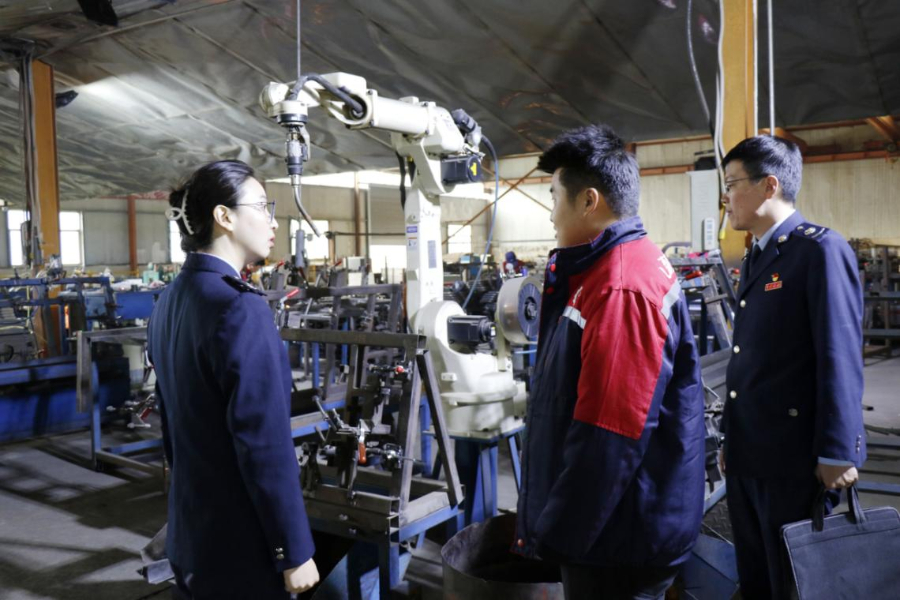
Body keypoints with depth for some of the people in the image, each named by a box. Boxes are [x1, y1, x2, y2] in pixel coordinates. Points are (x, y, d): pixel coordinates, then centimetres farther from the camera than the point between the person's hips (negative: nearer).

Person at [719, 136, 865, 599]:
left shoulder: (820, 250, -11)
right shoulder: (755, 260, 14)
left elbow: (839, 358, -16)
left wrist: (836, 453, -16)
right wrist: (731, 440, 16)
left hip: (793, 457, -8)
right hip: (746, 456, 8)